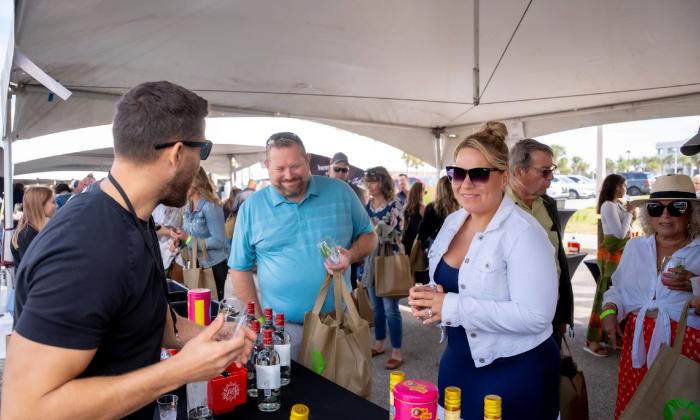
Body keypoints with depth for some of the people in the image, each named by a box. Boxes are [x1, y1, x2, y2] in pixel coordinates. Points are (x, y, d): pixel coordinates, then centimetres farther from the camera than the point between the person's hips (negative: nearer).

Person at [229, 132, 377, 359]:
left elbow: (368, 236, 8)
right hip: (283, 327, -1)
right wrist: (259, 319, -2)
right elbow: (240, 268, 4)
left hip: (339, 320, 1)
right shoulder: (251, 207, -2)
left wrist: (351, 255, -14)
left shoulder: (339, 192, -2)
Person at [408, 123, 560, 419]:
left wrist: (453, 307, -29)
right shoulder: (453, 221, 2)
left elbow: (535, 316, -27)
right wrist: (428, 297, -9)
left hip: (514, 373, -7)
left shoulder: (523, 232, -21)